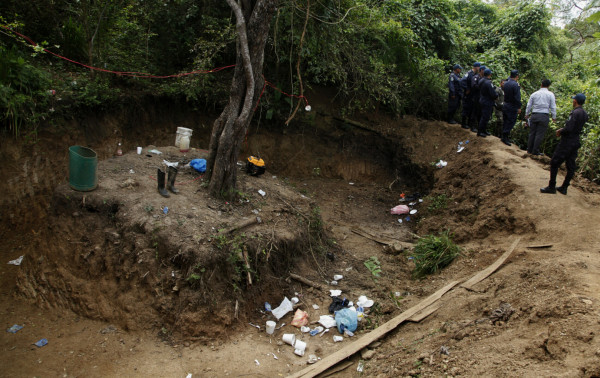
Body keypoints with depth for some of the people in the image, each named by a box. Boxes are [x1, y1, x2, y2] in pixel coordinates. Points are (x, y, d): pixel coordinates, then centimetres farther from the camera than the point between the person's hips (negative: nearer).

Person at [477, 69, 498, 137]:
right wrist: (496, 95, -2)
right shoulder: (488, 83, -24)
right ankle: (479, 132, 4)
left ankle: (484, 130, 28)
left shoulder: (481, 81, 5)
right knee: (485, 117, -1)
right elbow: (493, 94, -23)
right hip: (487, 103, -9)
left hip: (482, 100, 9)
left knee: (485, 117, 19)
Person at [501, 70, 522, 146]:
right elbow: (517, 97, -19)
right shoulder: (515, 85, -18)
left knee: (505, 121, 13)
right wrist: (519, 107, -14)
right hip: (512, 107, -8)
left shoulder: (506, 83, 4)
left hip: (505, 105, 8)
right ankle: (505, 137, -4)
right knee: (511, 122, -2)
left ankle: (504, 137, 20)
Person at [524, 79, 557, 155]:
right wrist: (554, 117, 6)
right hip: (544, 116, -3)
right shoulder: (550, 94, 0)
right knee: (540, 134, 0)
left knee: (532, 133, 9)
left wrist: (527, 114, 23)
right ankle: (535, 151, 1)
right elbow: (553, 107, -1)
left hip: (534, 115, 3)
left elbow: (529, 105, 11)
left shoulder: (534, 94, 7)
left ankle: (529, 150, 12)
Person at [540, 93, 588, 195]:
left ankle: (551, 187, 0)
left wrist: (560, 131, -5)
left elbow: (568, 129, -23)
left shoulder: (574, 113, -18)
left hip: (567, 141, -9)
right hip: (576, 142, 9)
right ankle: (564, 188, 19)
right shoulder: (585, 114, 9)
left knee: (554, 163, -2)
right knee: (570, 166, 11)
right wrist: (562, 130, 10)